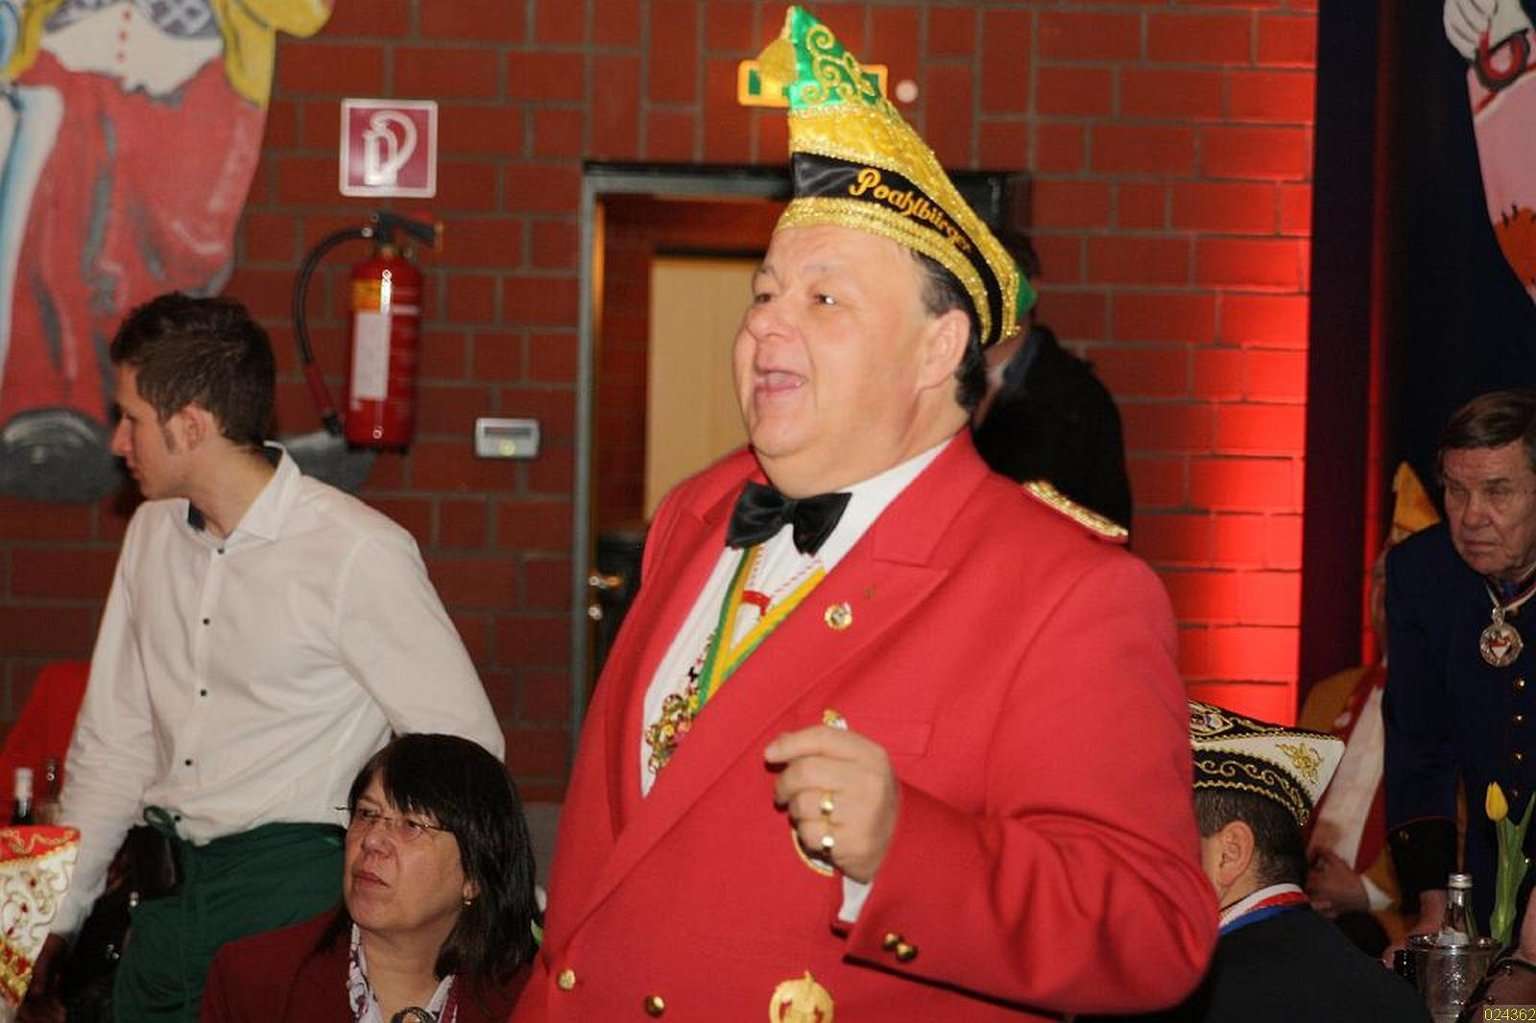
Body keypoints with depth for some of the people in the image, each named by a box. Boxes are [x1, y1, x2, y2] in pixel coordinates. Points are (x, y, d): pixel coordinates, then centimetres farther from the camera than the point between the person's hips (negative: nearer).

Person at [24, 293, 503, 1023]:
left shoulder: (359, 552, -13)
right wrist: (50, 919, 12)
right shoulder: (152, 532, 8)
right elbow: (111, 745, 14)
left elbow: (463, 750, -10)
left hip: (289, 882, -6)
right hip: (170, 892, 6)